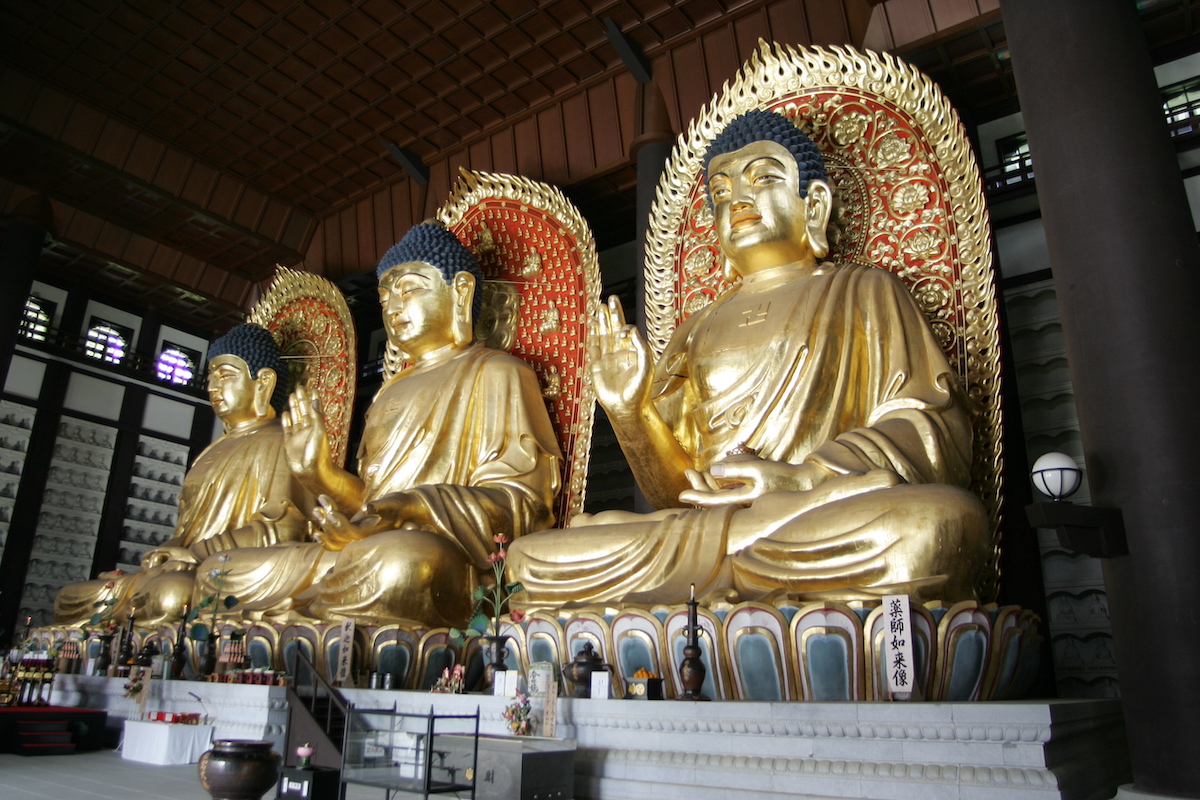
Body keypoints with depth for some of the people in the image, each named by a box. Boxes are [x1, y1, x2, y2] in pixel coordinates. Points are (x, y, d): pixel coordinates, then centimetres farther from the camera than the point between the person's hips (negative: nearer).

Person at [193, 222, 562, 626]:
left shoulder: (493, 374, 4)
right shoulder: (392, 393, 25)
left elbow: (520, 501, -9)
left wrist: (409, 510, -23)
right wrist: (321, 473, 4)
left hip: (444, 556, -7)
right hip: (369, 550, 7)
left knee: (402, 560, -39)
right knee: (213, 573, 2)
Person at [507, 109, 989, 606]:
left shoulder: (862, 292, 18)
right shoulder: (696, 333, 24)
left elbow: (934, 428, 1)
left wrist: (803, 479, -15)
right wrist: (632, 409, -2)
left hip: (835, 521, -1)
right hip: (705, 525, 2)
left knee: (942, 519, -36)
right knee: (529, 557, -18)